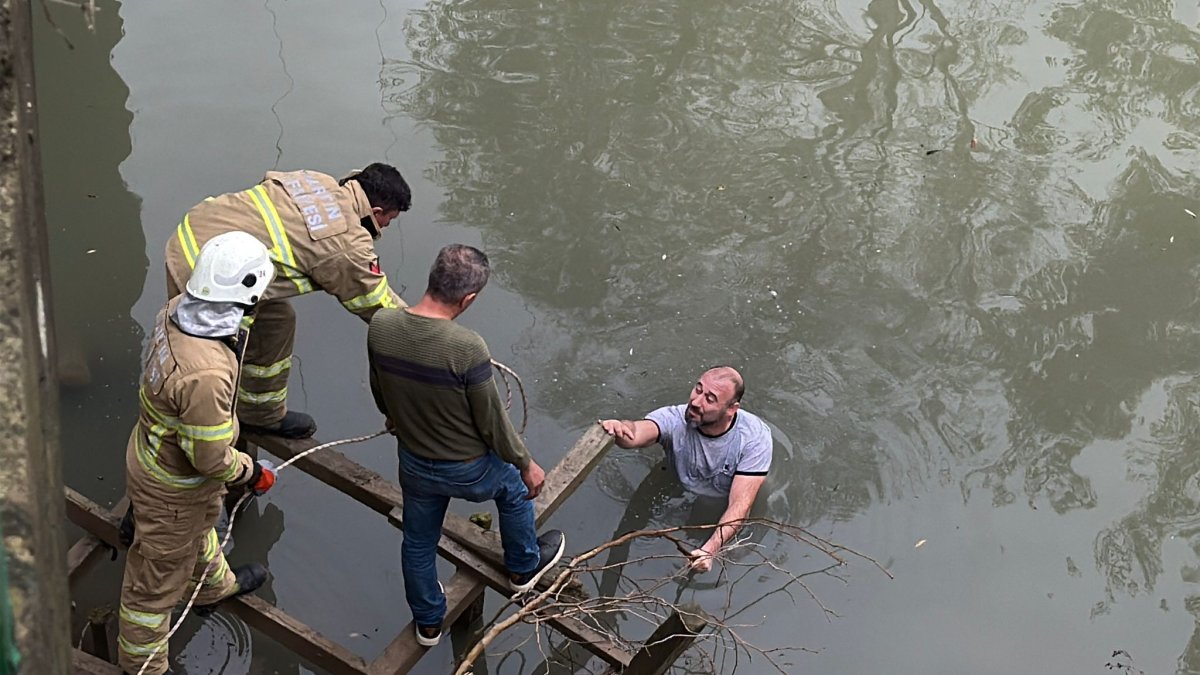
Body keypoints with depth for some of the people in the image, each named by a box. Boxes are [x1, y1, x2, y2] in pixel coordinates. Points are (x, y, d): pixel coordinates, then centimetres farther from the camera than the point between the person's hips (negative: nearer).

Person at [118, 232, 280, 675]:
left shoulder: (176, 308, -19)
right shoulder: (205, 375, -43)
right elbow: (211, 459, -30)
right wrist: (253, 473, -12)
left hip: (152, 449, 9)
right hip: (173, 487, -9)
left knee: (200, 526, 37)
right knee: (158, 579, 16)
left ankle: (215, 585, 66)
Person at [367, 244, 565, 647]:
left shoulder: (380, 327, -20)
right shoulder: (467, 348, -35)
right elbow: (492, 422, -21)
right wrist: (526, 465, -3)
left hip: (413, 463, 4)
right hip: (468, 470, -4)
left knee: (418, 544, 27)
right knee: (515, 488, 30)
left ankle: (428, 622, 51)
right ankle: (523, 567, 54)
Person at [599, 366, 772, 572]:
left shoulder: (755, 437, -28)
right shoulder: (676, 419, -27)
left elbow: (739, 505, -32)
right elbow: (637, 432, -49)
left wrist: (710, 549, -47)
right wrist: (617, 428, -75)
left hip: (723, 515, -1)